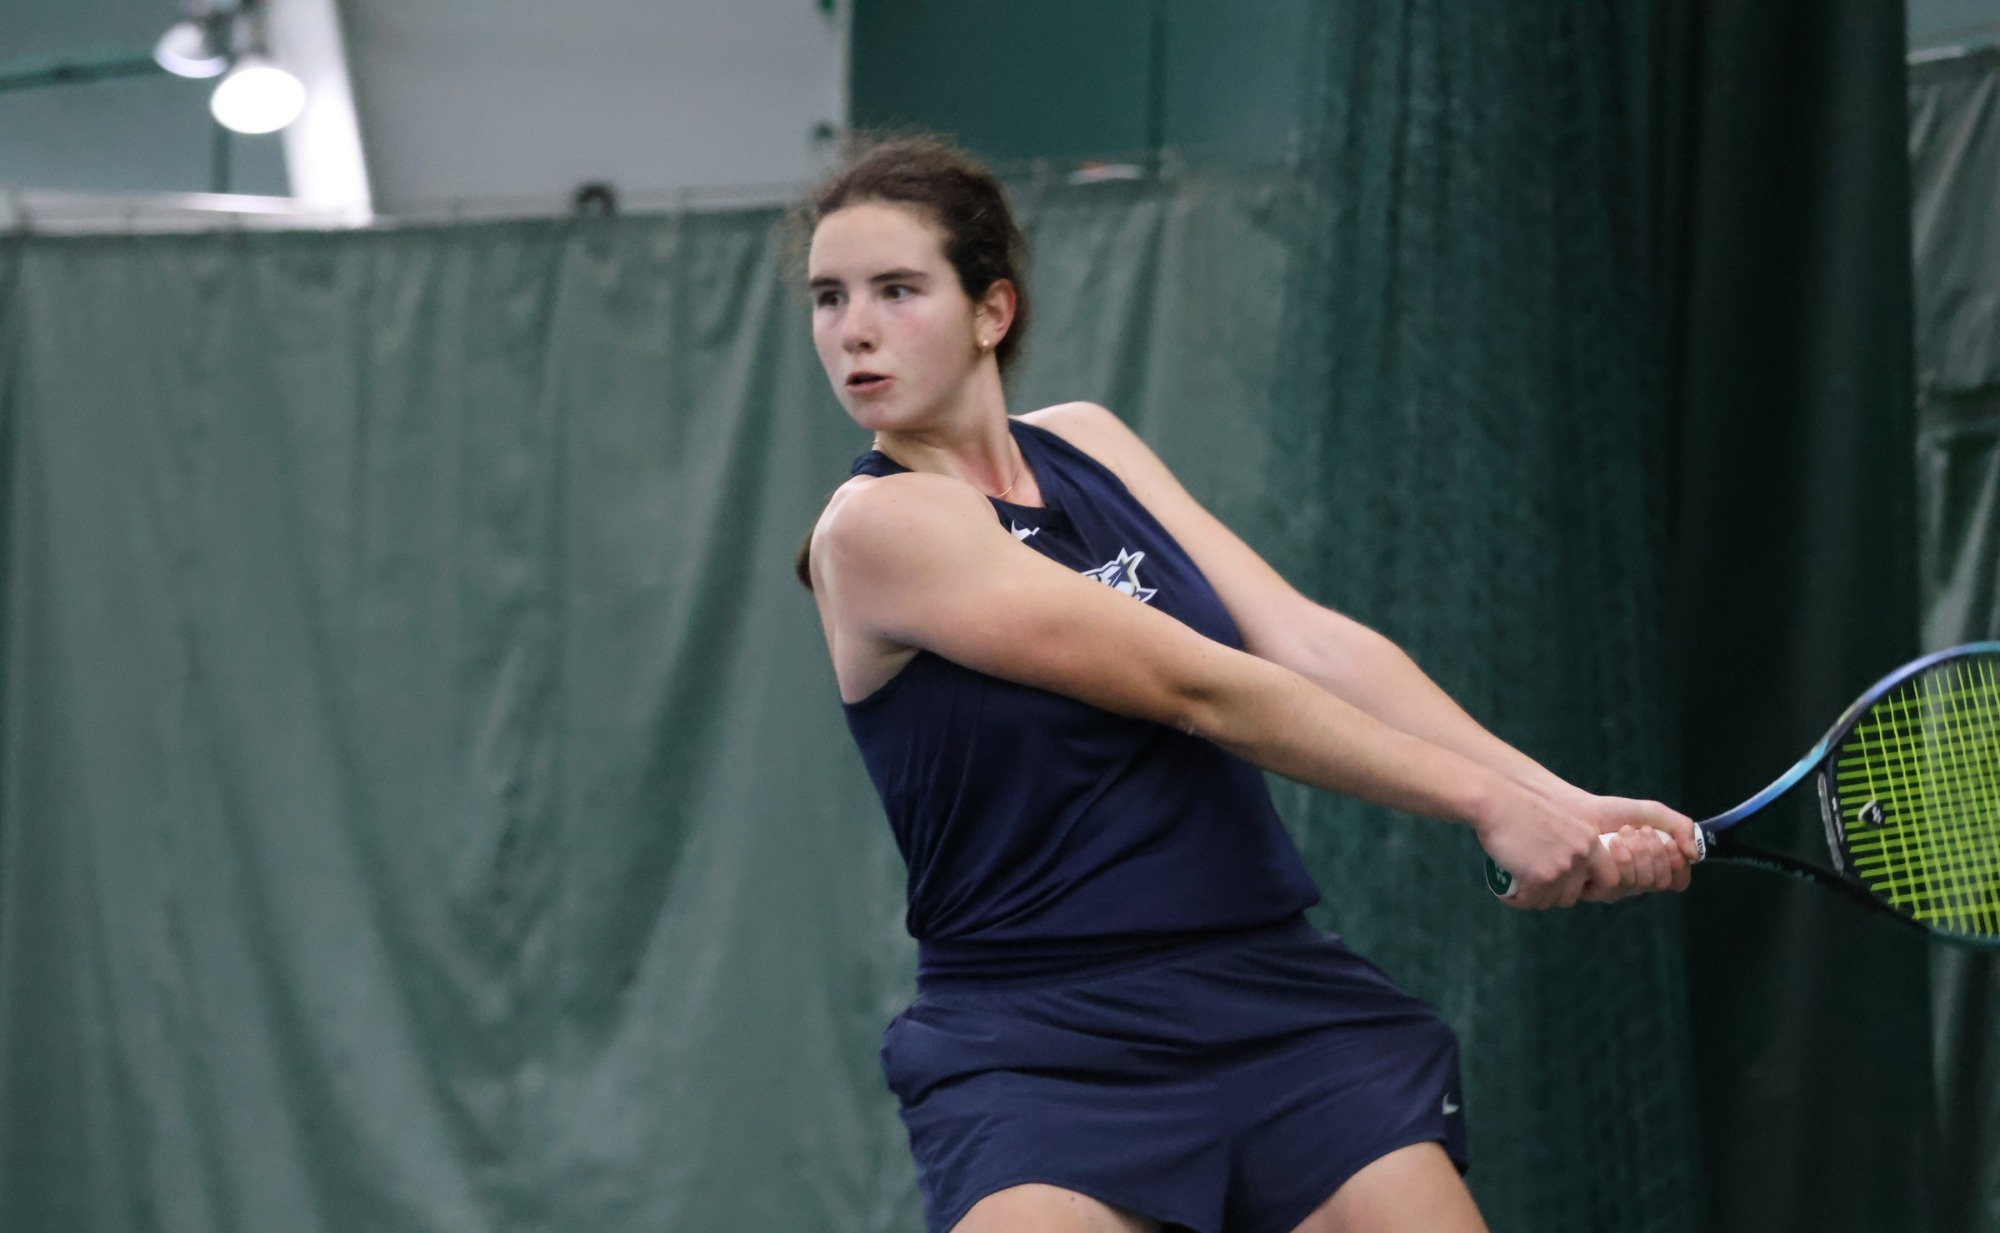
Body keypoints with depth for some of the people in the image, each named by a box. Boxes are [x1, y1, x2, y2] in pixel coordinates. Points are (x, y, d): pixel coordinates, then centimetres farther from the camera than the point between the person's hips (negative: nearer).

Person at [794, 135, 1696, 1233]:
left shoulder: (1084, 443, 9)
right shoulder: (873, 527, -11)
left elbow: (1309, 640, 1)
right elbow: (1198, 688, -15)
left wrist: (1560, 803, -11)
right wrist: (1491, 805, -16)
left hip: (1282, 1007, 5)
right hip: (1043, 1049, -5)